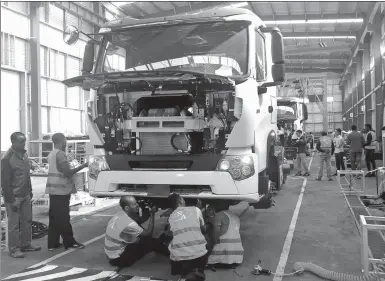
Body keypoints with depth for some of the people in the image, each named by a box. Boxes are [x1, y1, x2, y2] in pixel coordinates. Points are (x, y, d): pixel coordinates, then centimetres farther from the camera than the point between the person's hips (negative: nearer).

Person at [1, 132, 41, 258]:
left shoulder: (24, 154, 8)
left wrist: (30, 191, 14)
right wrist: (11, 200, -16)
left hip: (25, 195, 7)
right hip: (14, 197, -7)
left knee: (27, 221, 12)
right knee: (14, 224, 0)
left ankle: (25, 244, 24)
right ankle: (14, 249, 10)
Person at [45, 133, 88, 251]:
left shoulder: (51, 154, 13)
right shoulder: (60, 154, -16)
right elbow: (67, 172, -20)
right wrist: (83, 166, -15)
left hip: (53, 190, 9)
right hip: (61, 190, -9)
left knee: (54, 217, 11)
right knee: (63, 218, -1)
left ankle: (53, 243, 15)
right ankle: (69, 242, 7)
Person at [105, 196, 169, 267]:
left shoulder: (121, 214, -3)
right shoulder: (128, 223, -29)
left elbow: (140, 220, 9)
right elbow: (148, 233, -16)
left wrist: (150, 213, -5)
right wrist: (152, 215, -12)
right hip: (118, 259, -9)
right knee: (151, 242, -8)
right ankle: (168, 252, 17)